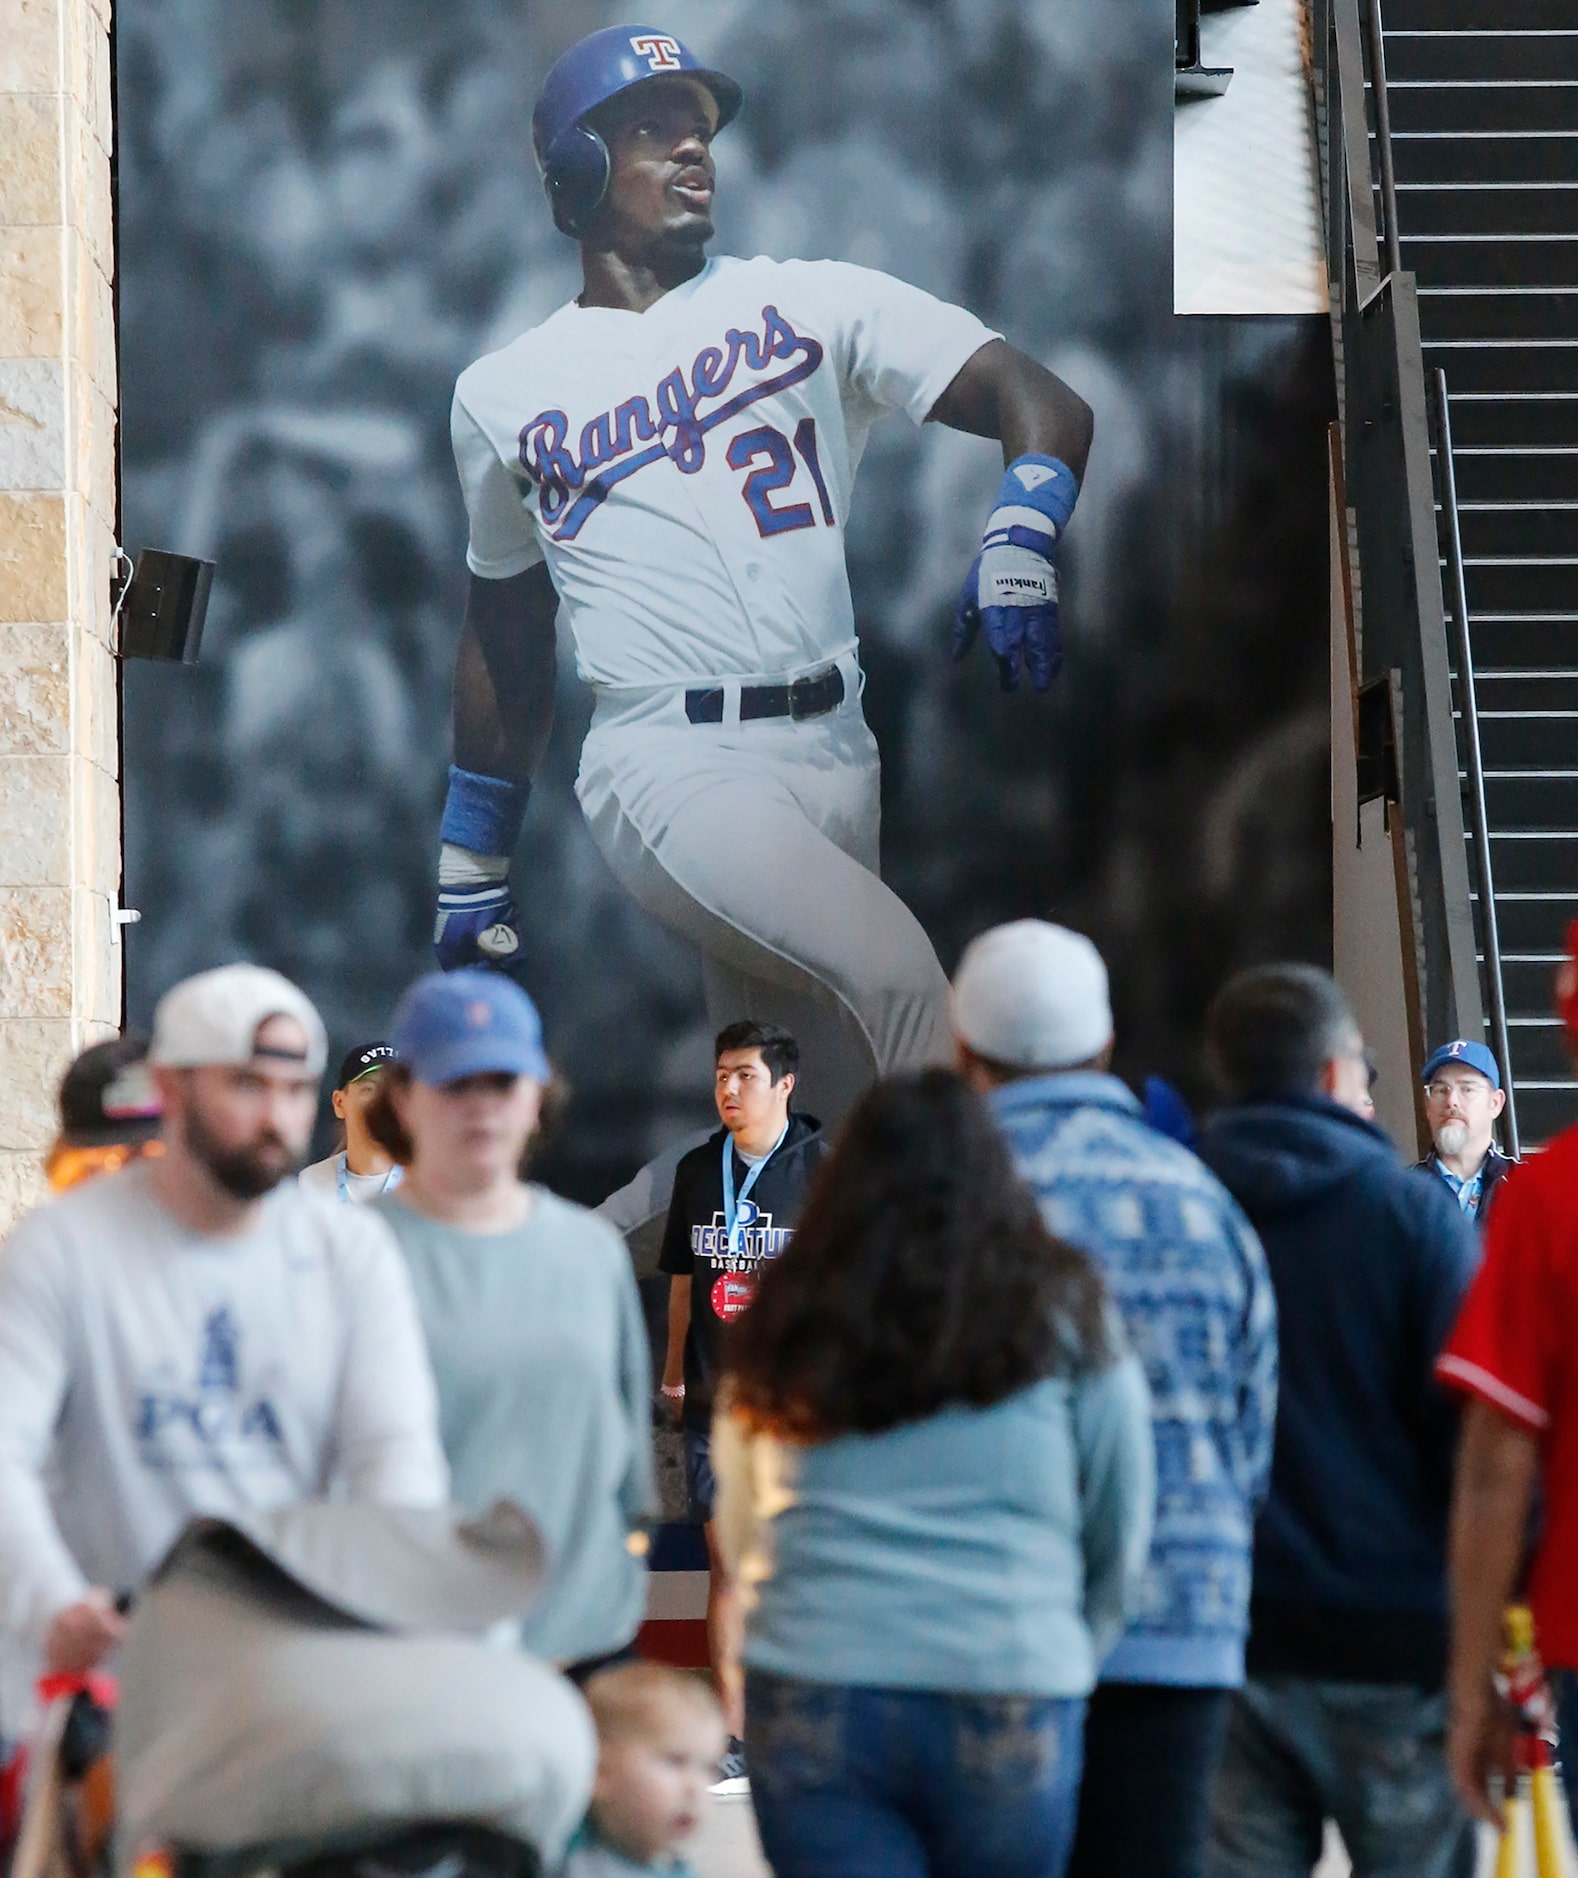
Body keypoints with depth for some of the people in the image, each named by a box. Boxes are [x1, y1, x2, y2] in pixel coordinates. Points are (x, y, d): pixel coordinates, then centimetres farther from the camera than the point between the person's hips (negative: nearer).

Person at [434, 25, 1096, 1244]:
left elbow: (1041, 402, 1)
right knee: (892, 967, -27)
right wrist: (473, 878, 21)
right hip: (668, 765, -3)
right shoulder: (505, 393, 14)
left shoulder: (808, 303, 11)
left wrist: (1021, 537, -21)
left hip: (833, 761, 3)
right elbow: (506, 642, 22)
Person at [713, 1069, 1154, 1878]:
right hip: (1010, 1713, -1)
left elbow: (739, 1539, 15)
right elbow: (1122, 1534, 9)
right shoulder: (1060, 1315, 5)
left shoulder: (786, 1332, 9)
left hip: (813, 1704, 1)